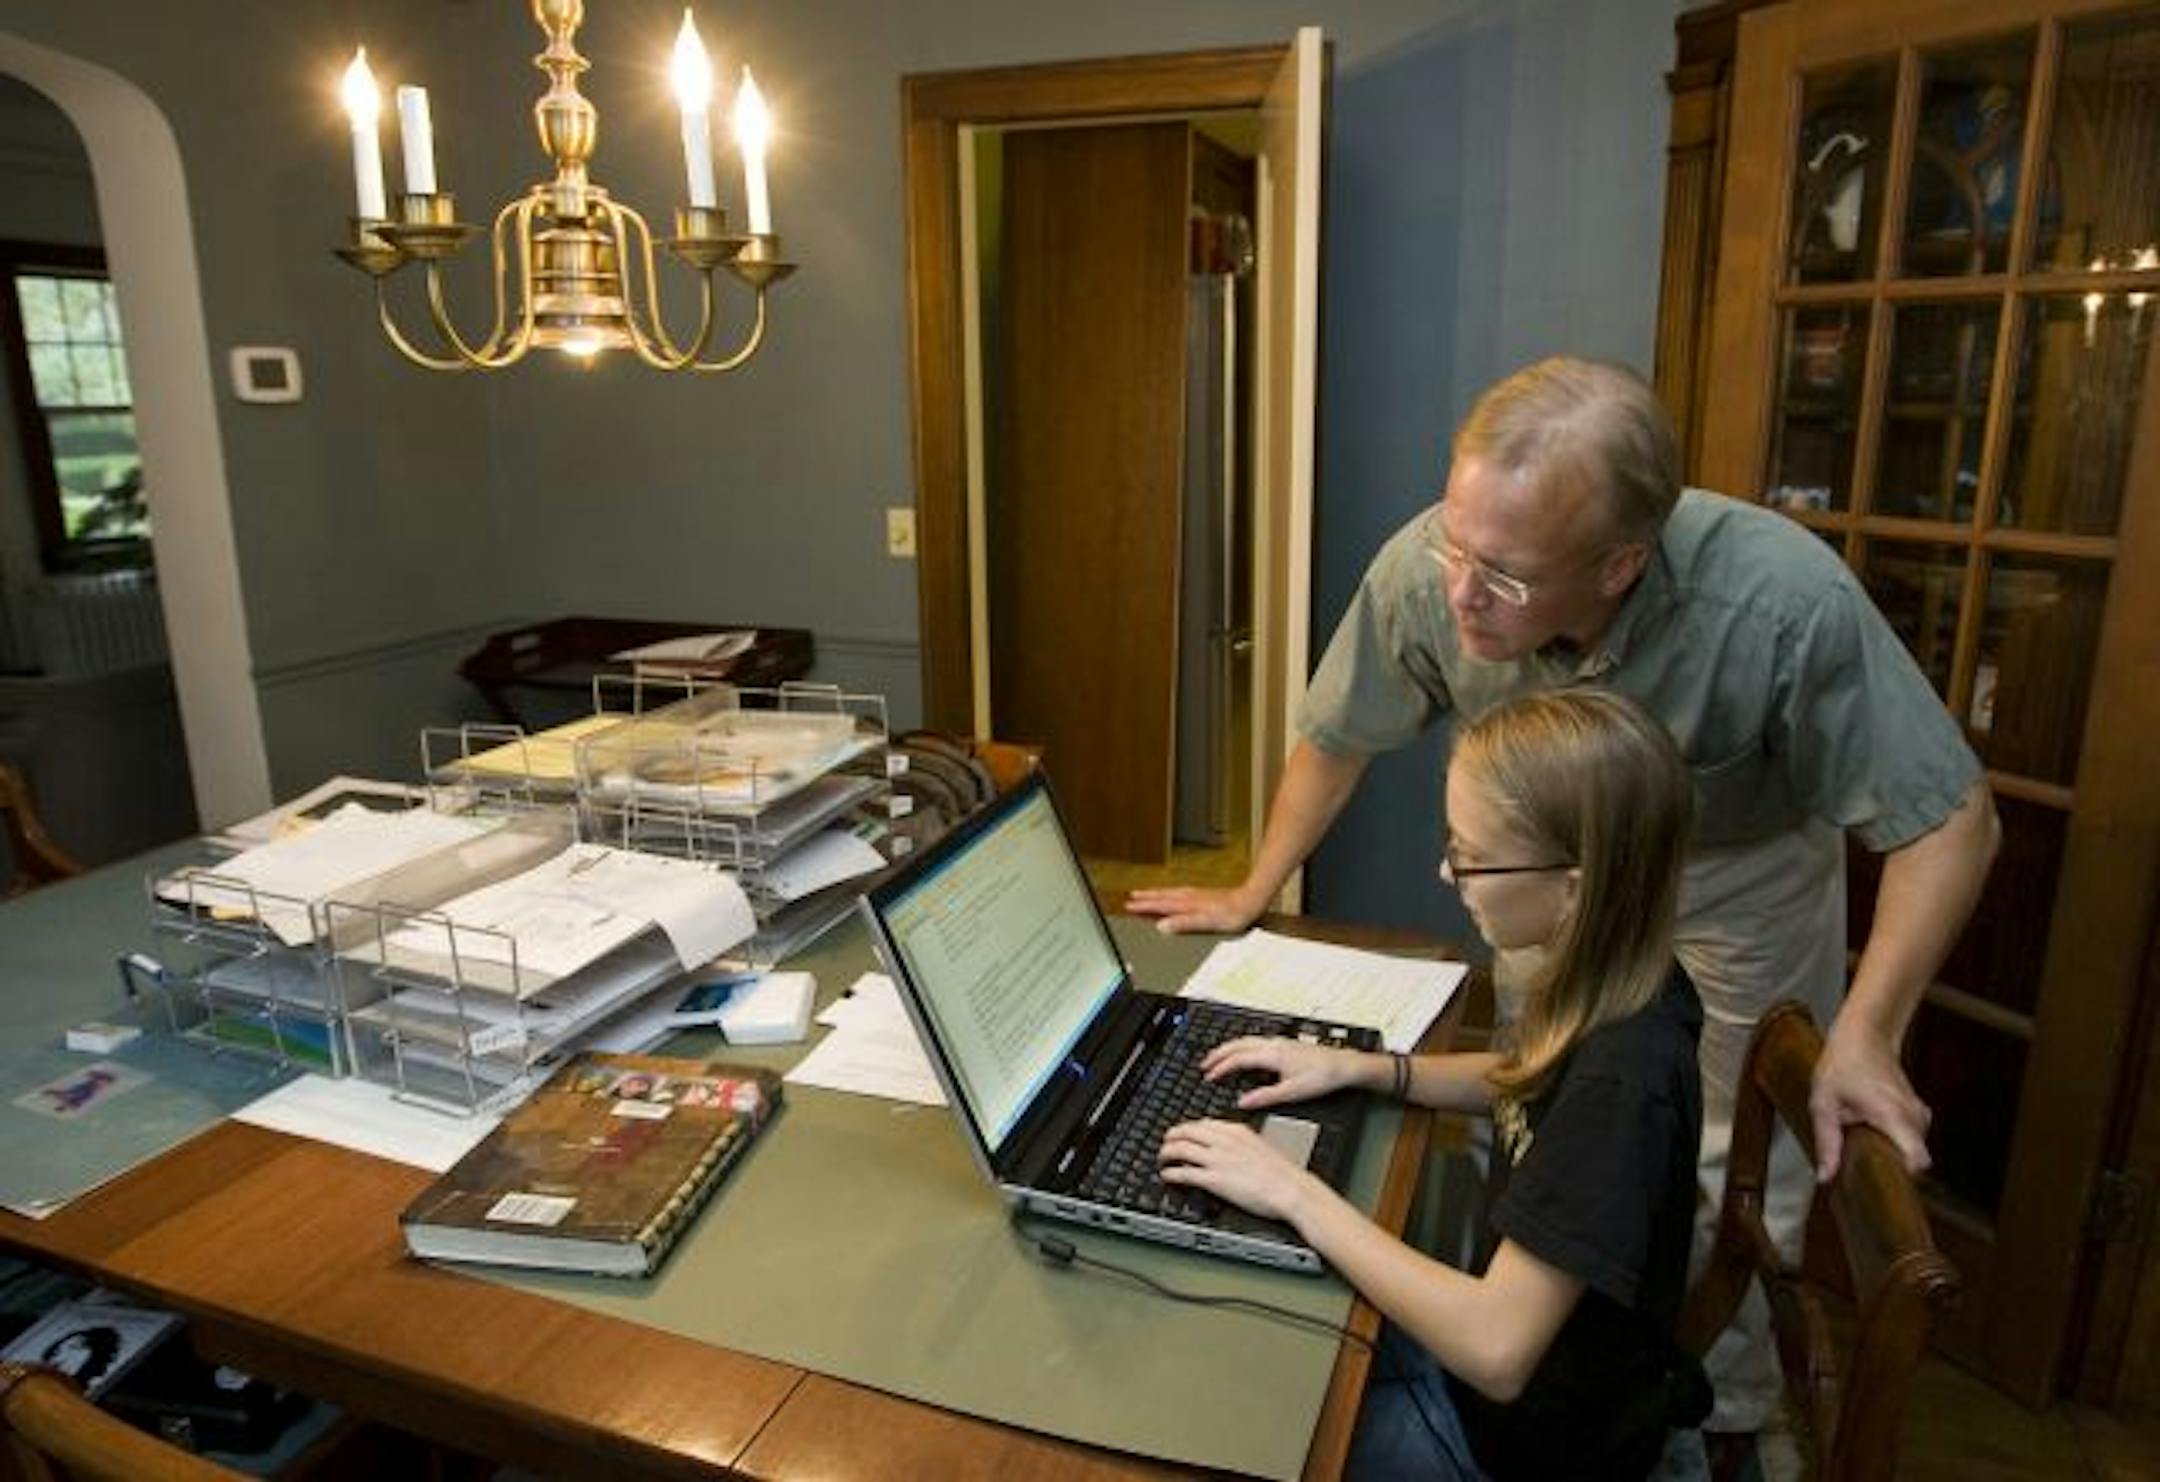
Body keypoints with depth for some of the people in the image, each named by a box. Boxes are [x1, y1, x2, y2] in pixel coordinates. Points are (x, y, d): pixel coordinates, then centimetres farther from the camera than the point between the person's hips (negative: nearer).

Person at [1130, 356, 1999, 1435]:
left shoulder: (1788, 603, -38)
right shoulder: (1422, 572, -32)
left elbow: (1948, 818, -25)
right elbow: (1337, 738, -12)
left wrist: (1864, 1038, -31)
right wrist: (1253, 895, -3)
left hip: (1742, 882, -2)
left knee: (1736, 1185, 8)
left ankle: (1726, 1420, 38)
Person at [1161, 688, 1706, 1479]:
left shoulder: (1622, 1077, -36)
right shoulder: (1610, 984, -10)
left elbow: (1495, 1351, -35)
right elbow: (1522, 1082, 13)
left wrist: (1295, 1191, -29)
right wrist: (1359, 1066, -1)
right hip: (1503, 1325, 7)